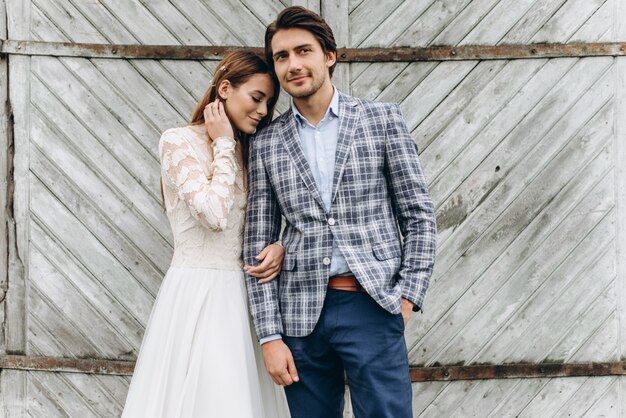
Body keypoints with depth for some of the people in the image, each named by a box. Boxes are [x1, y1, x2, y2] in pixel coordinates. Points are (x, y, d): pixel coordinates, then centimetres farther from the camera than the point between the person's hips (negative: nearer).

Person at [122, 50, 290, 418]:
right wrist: (224, 146, -7)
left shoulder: (249, 152, 14)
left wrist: (279, 248, -4)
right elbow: (214, 214, -18)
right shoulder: (179, 142, -6)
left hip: (242, 295, 6)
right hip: (197, 294, -6)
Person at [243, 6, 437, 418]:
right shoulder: (266, 144, 8)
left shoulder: (383, 119, 3)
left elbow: (419, 214, 4)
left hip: (372, 307, -2)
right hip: (301, 314, 2)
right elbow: (259, 244, 7)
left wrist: (408, 296, -5)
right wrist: (270, 335, 1)